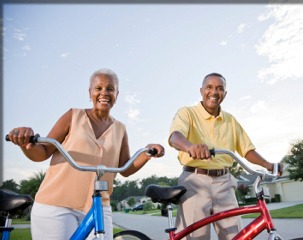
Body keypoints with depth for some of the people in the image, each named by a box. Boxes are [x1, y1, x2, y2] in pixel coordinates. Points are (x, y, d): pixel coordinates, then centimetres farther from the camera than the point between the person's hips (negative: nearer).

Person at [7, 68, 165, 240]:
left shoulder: (119, 129, 9)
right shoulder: (74, 116, 1)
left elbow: (126, 169, 9)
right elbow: (42, 154, 0)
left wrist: (147, 154, -9)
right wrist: (27, 143, -22)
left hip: (98, 209, 3)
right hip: (56, 206, -2)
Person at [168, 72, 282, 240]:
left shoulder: (230, 120, 15)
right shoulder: (187, 113, -2)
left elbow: (247, 149, 16)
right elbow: (175, 136, -22)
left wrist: (268, 165, -2)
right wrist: (190, 146, -44)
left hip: (224, 184, 5)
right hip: (195, 182, -4)